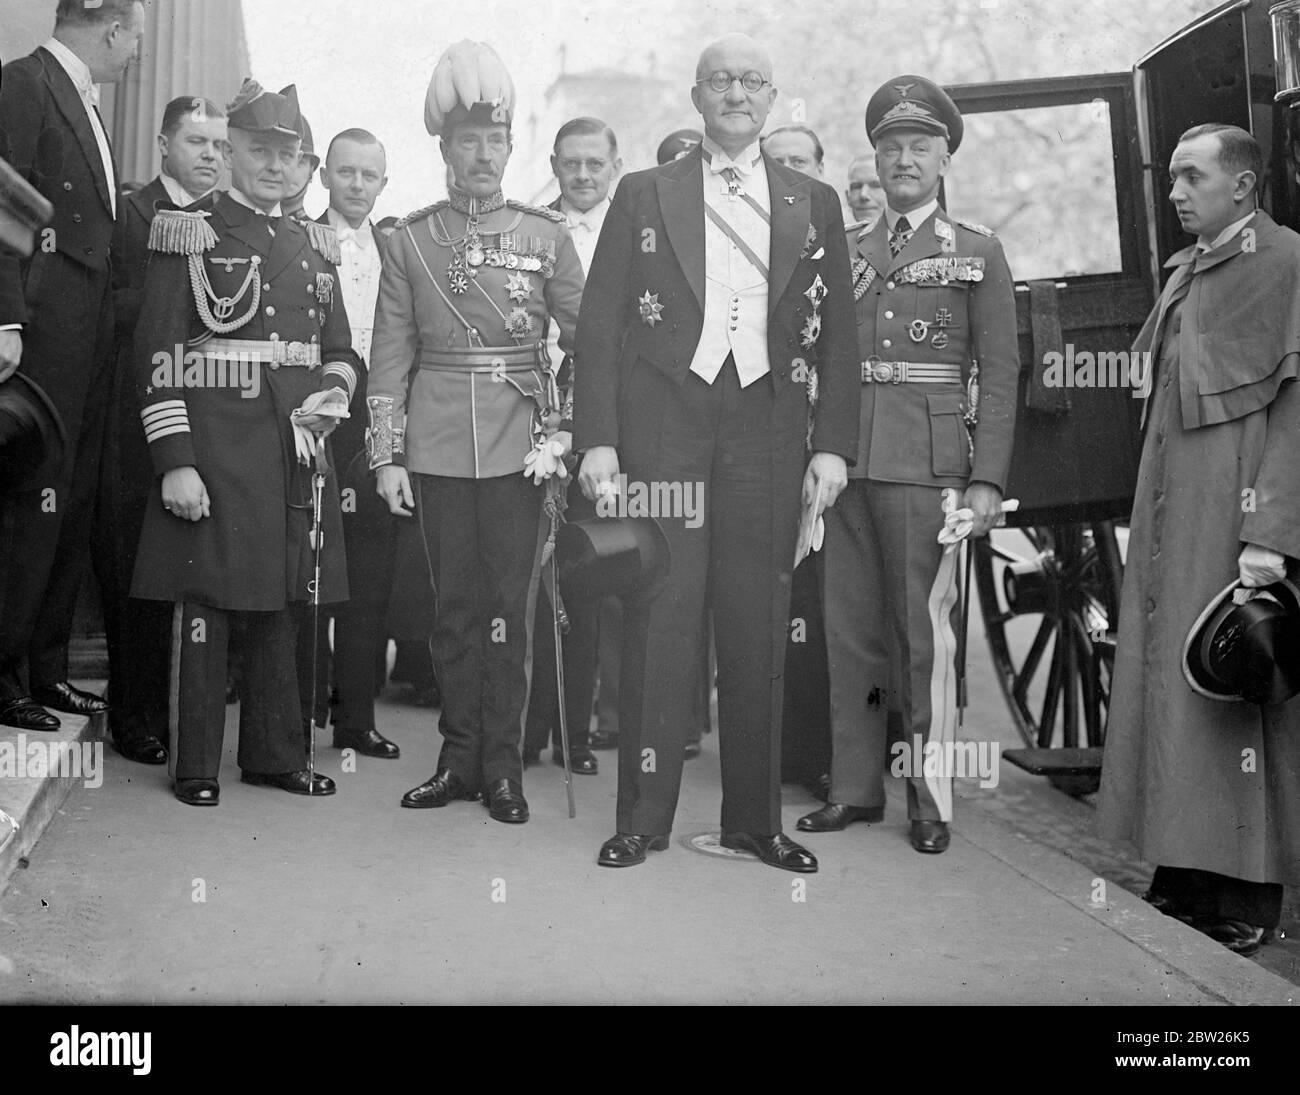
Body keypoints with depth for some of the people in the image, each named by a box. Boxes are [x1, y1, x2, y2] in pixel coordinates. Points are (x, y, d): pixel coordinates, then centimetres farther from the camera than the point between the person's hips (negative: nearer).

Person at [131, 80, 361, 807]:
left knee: (282, 602, 10)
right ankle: (197, 765, 9)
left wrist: (332, 393, -3)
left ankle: (276, 753, 21)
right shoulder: (188, 235, -1)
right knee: (208, 601, -1)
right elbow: (160, 358, -7)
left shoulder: (314, 247, 15)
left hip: (296, 446, 5)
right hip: (215, 446, -5)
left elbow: (341, 350, 20)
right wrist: (174, 462, -14)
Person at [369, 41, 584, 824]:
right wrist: (387, 454, 0)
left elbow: (587, 337, 5)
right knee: (455, 603, 8)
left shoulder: (547, 235, 3)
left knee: (511, 605, 1)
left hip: (519, 441, -1)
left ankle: (503, 765, 10)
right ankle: (460, 757, 18)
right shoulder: (411, 240, 6)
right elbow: (390, 353, 5)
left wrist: (581, 434, -4)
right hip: (439, 445, 1)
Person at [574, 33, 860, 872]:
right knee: (659, 623, -2)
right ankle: (644, 817, 8)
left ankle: (755, 818, 14)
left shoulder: (814, 205, 13)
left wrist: (834, 446, 1)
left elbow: (838, 337, 10)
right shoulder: (643, 196, 9)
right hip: (663, 430, -1)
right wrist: (598, 440, -4)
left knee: (760, 629, 3)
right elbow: (600, 327, 4)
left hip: (767, 432, 1)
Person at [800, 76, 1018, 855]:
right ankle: (856, 787, 18)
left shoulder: (978, 252, 5)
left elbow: (999, 374, 0)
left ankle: (932, 800, 9)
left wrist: (987, 480, -9)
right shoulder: (843, 251, 15)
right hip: (847, 460, 4)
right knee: (850, 629, 7)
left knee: (926, 630, -1)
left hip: (928, 462, -4)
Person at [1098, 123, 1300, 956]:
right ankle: (1185, 879, 17)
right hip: (1168, 508, 8)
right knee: (1165, 679, 7)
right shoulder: (1184, 272, 18)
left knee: (1230, 691, -5)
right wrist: (1153, 511, 10)